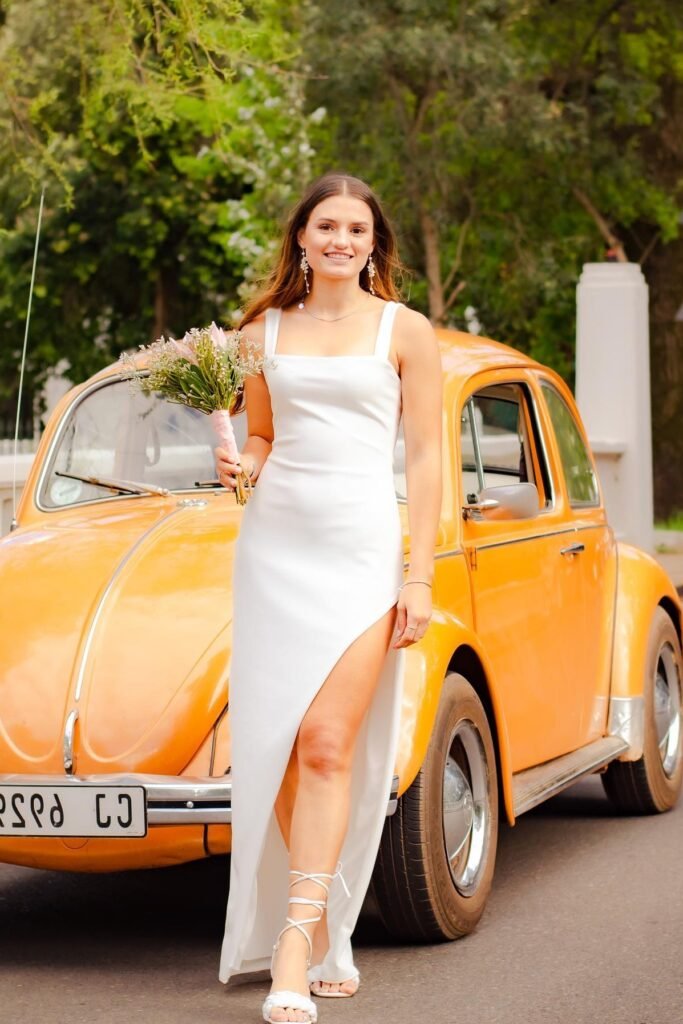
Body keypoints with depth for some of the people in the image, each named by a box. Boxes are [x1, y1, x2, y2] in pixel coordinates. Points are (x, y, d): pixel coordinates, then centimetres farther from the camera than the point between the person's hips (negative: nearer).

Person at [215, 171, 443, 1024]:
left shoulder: (404, 330, 4)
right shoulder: (264, 330, 12)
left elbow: (425, 457, 2)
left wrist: (419, 575, -5)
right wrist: (239, 466, -3)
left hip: (361, 545, -3)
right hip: (274, 539, 3)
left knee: (327, 743, -14)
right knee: (276, 746, 0)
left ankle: (298, 945, -16)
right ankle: (324, 931, 13)